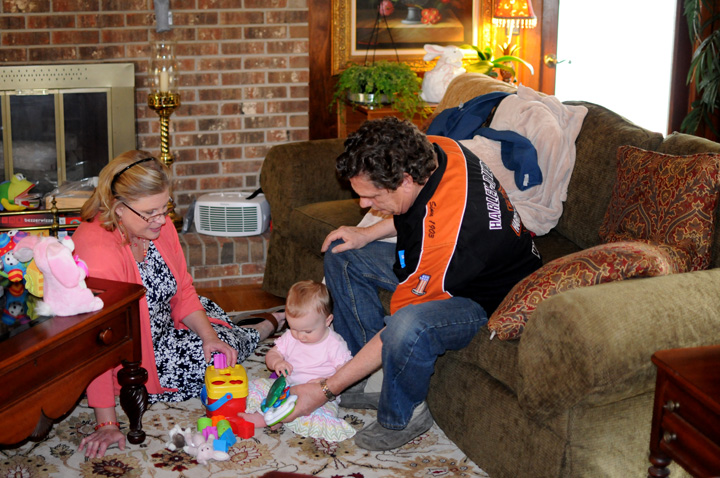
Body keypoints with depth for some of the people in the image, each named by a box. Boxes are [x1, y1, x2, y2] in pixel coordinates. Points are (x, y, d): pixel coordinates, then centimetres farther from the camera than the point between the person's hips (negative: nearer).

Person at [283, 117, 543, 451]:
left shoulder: (443, 235, -39)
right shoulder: (430, 150, -15)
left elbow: (398, 329, -30)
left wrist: (325, 390, -22)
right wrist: (368, 234, 0)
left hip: (492, 300, -10)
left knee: (408, 328, -40)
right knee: (341, 256, 7)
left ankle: (402, 417, -7)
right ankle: (374, 377, 9)